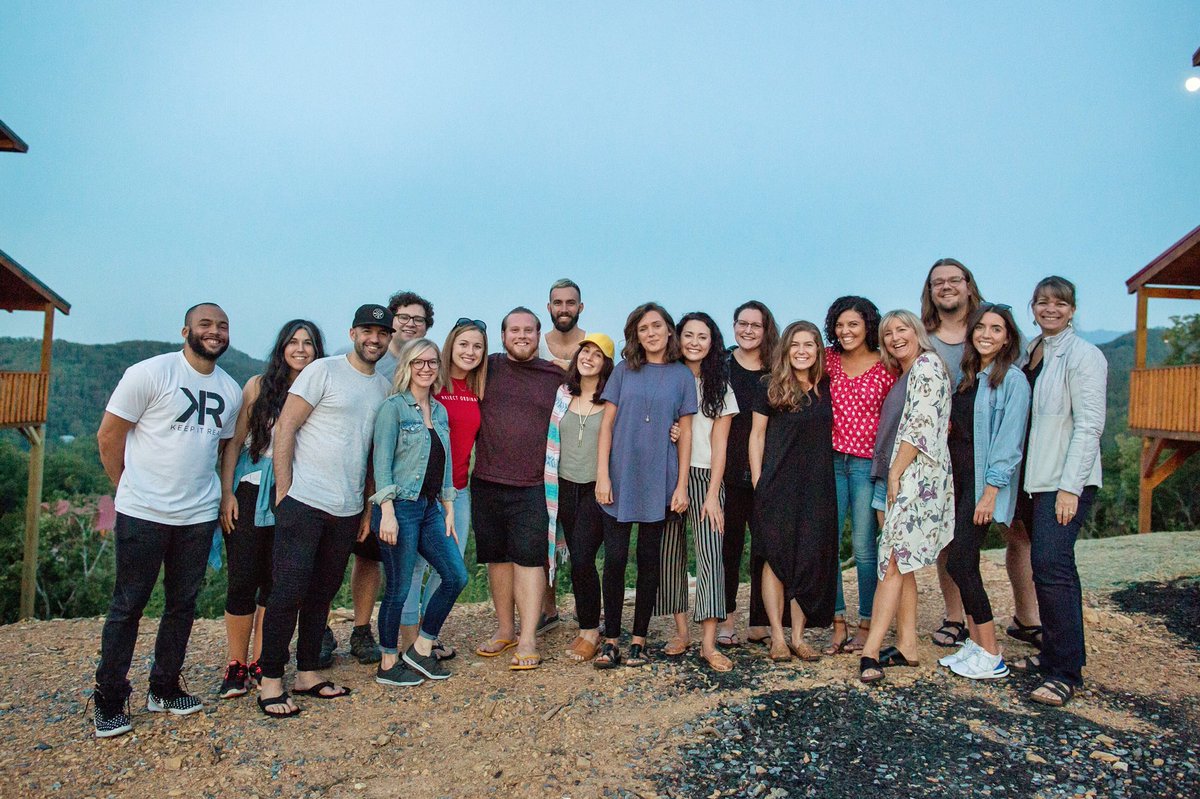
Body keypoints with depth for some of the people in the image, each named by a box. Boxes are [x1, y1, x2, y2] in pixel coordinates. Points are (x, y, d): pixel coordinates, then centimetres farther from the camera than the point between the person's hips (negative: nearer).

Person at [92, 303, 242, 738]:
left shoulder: (231, 390, 8)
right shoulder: (150, 373, -9)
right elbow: (109, 436, -5)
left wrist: (201, 488, 12)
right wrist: (133, 487, 1)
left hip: (199, 515, 5)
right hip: (143, 514, -5)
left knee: (183, 604, 12)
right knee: (128, 605, 3)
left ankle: (165, 688, 27)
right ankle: (108, 701, 16)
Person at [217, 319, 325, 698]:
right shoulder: (259, 386, 0)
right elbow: (234, 441, 0)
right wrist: (227, 492, -7)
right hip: (251, 495, -1)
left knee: (276, 581, 8)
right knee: (243, 579, 0)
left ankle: (261, 664, 19)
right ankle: (236, 666, 12)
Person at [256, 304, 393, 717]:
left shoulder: (384, 387, 12)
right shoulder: (323, 371, -5)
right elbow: (285, 427, -8)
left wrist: (370, 506, 13)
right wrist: (283, 489, -11)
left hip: (348, 510, 6)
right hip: (304, 502, -6)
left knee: (322, 594, 13)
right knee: (289, 593, -3)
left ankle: (308, 673, 25)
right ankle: (270, 680, 10)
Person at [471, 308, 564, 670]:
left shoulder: (556, 376, 5)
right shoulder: (487, 368, 6)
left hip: (533, 486, -2)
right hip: (487, 481, 2)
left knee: (530, 559, -3)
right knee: (497, 558, 11)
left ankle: (528, 640, 5)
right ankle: (505, 629, 27)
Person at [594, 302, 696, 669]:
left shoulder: (682, 376, 4)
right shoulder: (624, 371, 4)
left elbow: (685, 433, 4)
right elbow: (607, 425, 2)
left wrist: (682, 485, -1)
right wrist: (602, 474, -6)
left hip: (659, 482, 0)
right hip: (620, 478, 0)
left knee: (648, 561, 7)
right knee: (615, 559, -1)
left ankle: (639, 639, 17)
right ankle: (610, 640, 9)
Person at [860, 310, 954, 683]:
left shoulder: (927, 365, -8)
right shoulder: (905, 373, 21)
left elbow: (920, 425, -16)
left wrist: (895, 474, -15)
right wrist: (892, 475, 14)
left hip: (917, 475, -10)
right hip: (902, 477, 10)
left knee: (893, 561, -12)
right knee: (902, 563, 10)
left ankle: (870, 652, -12)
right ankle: (906, 645, 16)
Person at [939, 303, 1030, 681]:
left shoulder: (1012, 379, -9)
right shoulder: (968, 377, 15)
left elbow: (1008, 440, -15)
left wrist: (991, 491, -19)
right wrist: (944, 425, -1)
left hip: (984, 480, -7)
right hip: (957, 475, 8)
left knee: (959, 563, -9)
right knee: (963, 562, 8)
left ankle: (992, 657, 2)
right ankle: (975, 645, 19)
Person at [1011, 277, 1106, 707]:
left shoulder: (1084, 356, -8)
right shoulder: (1030, 351, 14)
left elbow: (1088, 426, -13)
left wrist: (1070, 486, -18)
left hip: (1067, 480, -7)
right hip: (1037, 477, 7)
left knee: (1052, 564, -13)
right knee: (1048, 566, 12)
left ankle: (1066, 673, -7)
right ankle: (1052, 654, 23)